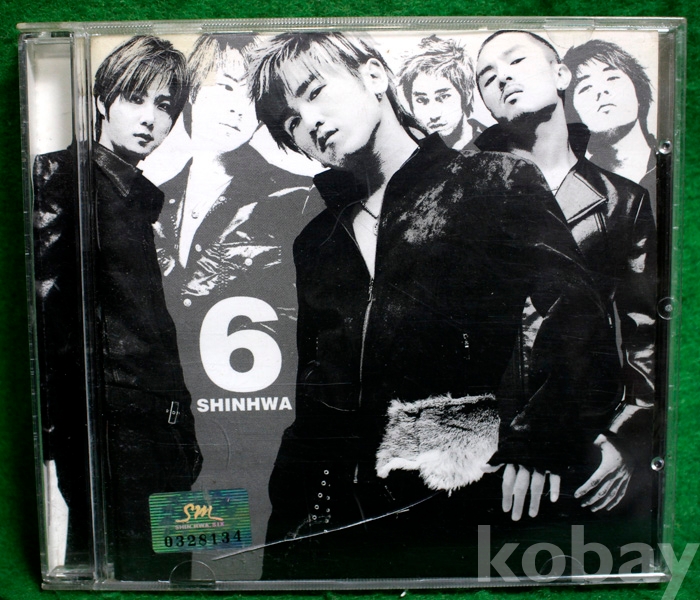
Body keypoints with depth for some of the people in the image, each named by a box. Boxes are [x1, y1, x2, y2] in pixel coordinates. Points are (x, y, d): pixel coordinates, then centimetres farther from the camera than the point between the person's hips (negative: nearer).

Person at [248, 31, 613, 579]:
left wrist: (534, 447, -15)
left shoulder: (495, 182, 2)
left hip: (453, 497, -4)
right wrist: (290, 507, 11)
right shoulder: (316, 241, 15)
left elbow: (577, 317, -5)